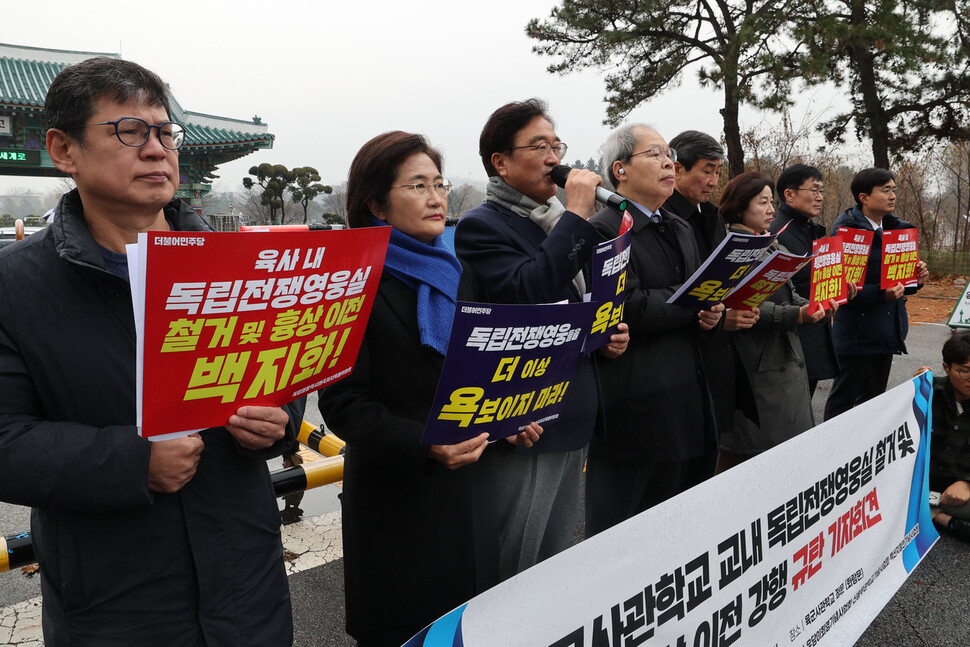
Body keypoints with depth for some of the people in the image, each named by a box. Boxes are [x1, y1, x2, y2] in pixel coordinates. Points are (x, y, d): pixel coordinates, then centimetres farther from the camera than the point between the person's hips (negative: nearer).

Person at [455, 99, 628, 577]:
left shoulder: (562, 222, 15)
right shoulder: (481, 227, -11)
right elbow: (527, 294, -29)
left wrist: (611, 332, 6)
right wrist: (576, 216, -22)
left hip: (574, 419, 8)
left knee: (561, 565, 21)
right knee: (516, 570, 4)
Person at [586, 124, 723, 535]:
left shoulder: (680, 230, 18)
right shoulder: (603, 230, -11)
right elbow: (630, 308, -22)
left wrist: (711, 314, -1)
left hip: (685, 403, 8)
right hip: (634, 407, -8)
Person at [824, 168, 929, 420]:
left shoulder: (896, 230, 12)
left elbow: (899, 281, 21)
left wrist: (916, 279, 0)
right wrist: (880, 294, -30)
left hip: (887, 332, 8)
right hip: (857, 333, -8)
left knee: (875, 397, 17)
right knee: (844, 399, 1)